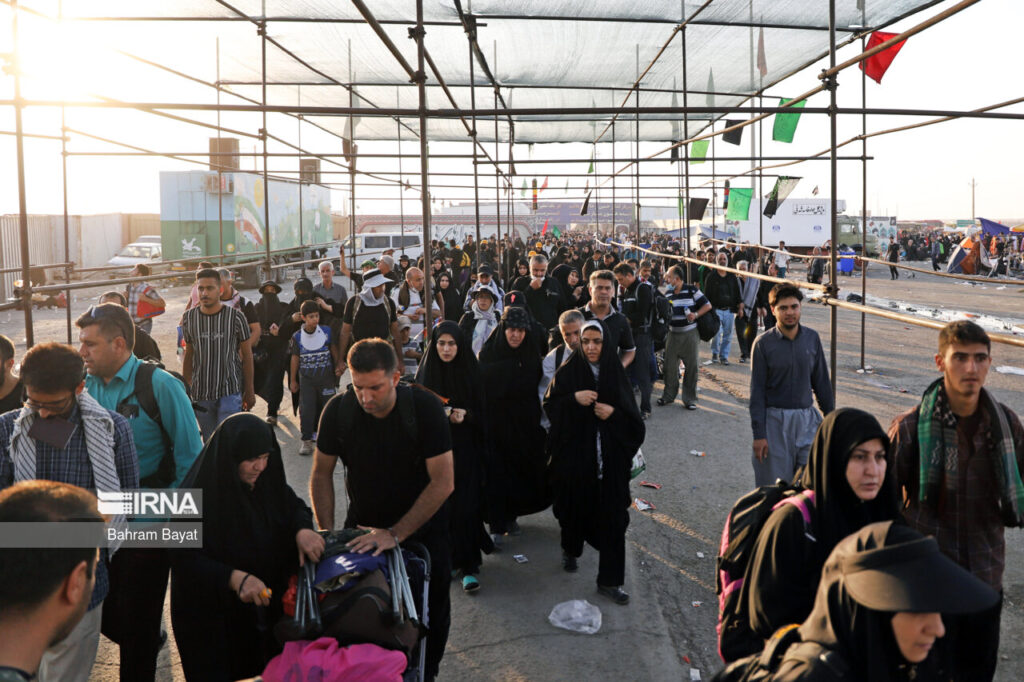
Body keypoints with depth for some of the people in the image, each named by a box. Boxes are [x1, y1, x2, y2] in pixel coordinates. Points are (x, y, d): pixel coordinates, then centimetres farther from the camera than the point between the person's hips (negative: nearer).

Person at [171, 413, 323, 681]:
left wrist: (302, 529, -21)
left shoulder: (266, 479, -8)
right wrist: (233, 577, -38)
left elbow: (294, 506, 4)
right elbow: (185, 559, -23)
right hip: (211, 614, -5)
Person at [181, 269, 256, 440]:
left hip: (230, 392, -3)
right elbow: (188, 356, 12)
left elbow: (247, 355, 1)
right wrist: (185, 389, 12)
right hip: (200, 393, 3)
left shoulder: (235, 316, -4)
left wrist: (249, 391, 1)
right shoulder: (189, 318, 4)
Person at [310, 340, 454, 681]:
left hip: (421, 525, -2)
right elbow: (322, 474, -3)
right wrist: (327, 534, -11)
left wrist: (395, 534, -26)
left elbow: (443, 481, -24)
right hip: (363, 522, 2)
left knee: (431, 611, 4)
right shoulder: (338, 409, -16)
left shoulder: (425, 407, -24)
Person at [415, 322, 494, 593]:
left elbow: (481, 412, 3)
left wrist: (465, 414, -17)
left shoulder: (471, 372, -1)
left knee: (465, 505, -7)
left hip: (464, 448, -1)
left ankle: (468, 566, 1)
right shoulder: (426, 373, 2)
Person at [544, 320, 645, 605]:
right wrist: (574, 398, -18)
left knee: (612, 515, -2)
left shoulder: (615, 371, 2)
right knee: (575, 504, 11)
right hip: (575, 452, 0)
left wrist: (613, 412, -14)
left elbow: (632, 414, 5)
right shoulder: (568, 370, -1)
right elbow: (549, 405, -2)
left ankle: (609, 580, 7)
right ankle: (570, 550, 42)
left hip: (610, 456, 1)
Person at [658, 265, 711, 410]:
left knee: (691, 367, 1)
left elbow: (707, 305, -4)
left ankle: (689, 399, 9)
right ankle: (668, 396, 17)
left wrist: (696, 314, -18)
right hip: (673, 334, 4)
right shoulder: (668, 294, 11)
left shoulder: (691, 290, -4)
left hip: (690, 334, -4)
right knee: (669, 365, 4)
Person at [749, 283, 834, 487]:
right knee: (776, 485, 3)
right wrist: (758, 434, -9)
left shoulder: (812, 338, 4)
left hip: (807, 418, 3)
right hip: (775, 420, -3)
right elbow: (757, 392, -6)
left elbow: (821, 382, 12)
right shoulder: (763, 343, -7)